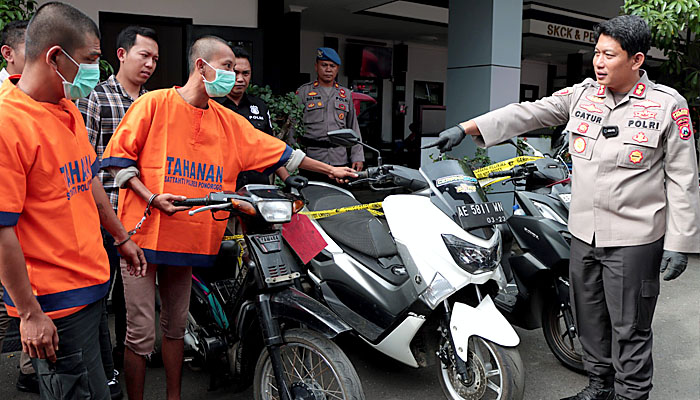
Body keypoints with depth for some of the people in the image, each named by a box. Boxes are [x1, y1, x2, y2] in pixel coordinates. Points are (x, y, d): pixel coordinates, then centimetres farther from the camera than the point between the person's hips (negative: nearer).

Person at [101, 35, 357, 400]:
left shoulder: (228, 122, 9)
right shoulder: (154, 104, -6)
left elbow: (277, 151, 12)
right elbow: (119, 156, -4)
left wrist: (329, 170, 14)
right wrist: (152, 198, -16)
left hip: (188, 237, 5)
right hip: (143, 233, -5)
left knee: (175, 327, 17)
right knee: (141, 335, -2)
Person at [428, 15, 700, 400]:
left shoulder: (668, 104, -7)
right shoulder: (583, 94, 5)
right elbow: (527, 114, 0)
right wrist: (464, 128, -8)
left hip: (634, 239, -5)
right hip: (584, 233, 5)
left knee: (629, 326, 5)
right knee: (589, 316, 17)